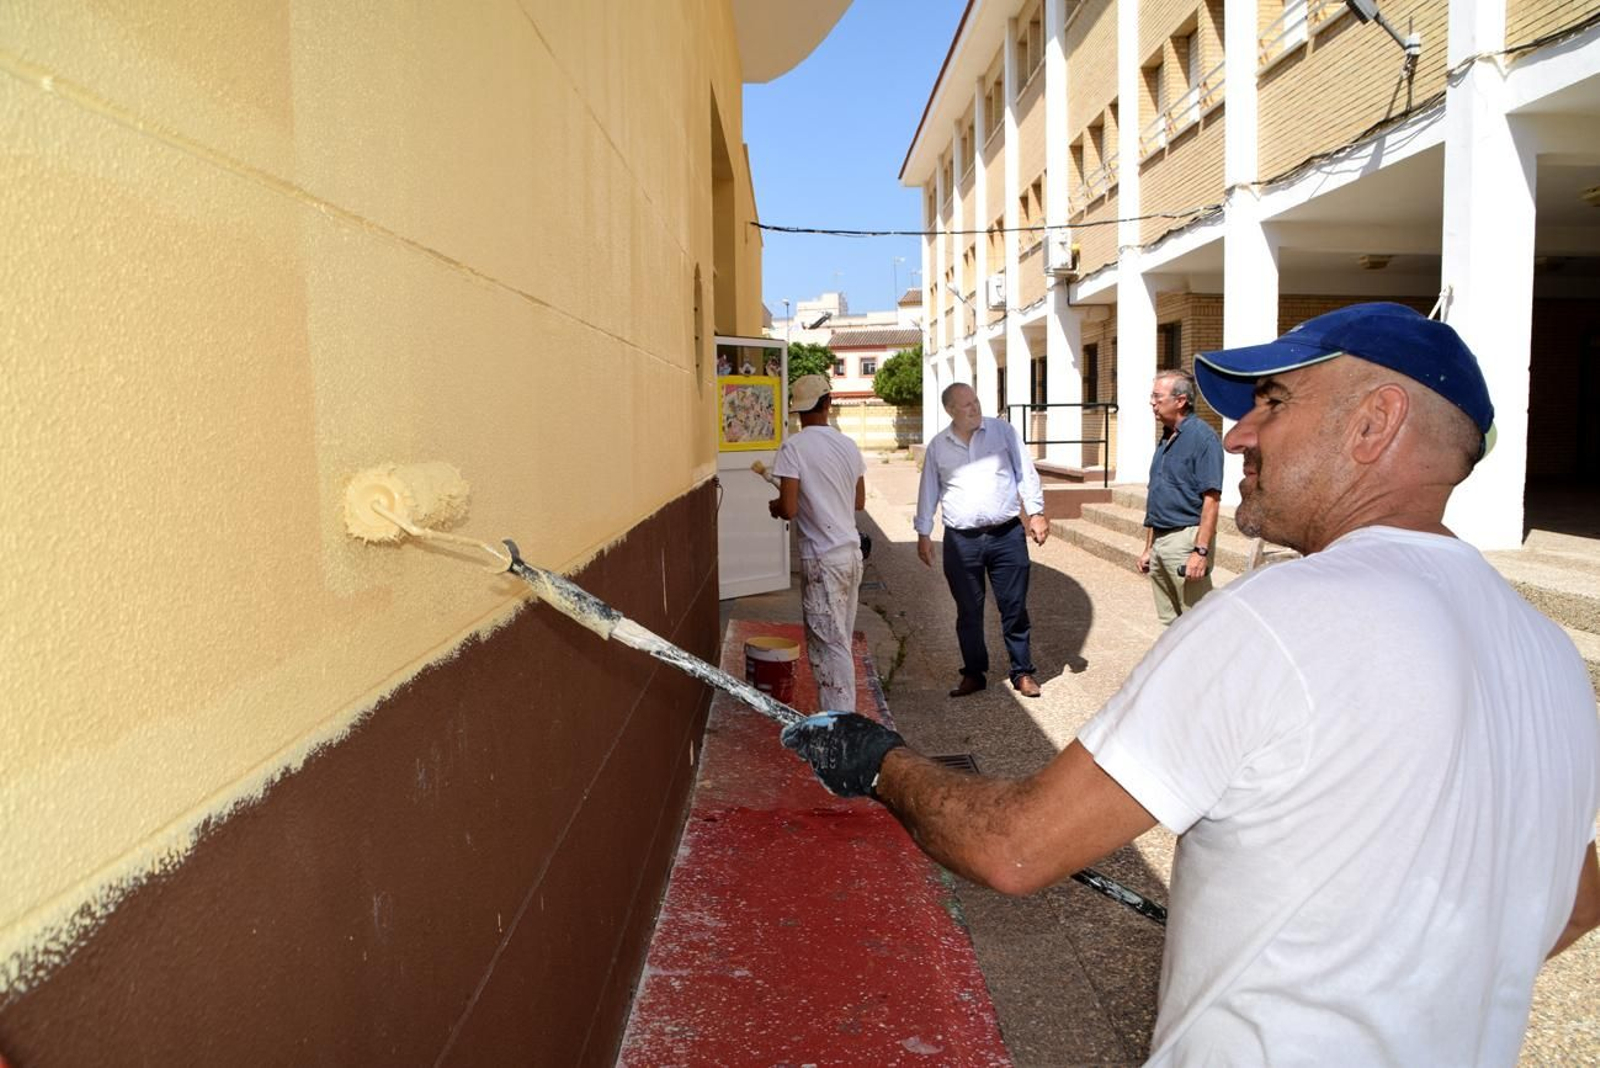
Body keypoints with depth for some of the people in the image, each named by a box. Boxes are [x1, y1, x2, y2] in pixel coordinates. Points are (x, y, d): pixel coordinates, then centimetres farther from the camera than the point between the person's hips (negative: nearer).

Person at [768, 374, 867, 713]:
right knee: (841, 640, 16)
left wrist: (774, 505, 4)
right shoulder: (848, 445, 7)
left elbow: (789, 509, -17)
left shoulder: (794, 447, -13)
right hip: (851, 551, 7)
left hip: (822, 558, -7)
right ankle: (843, 711, 24)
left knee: (829, 644, -2)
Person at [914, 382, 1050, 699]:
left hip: (1007, 536, -1)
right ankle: (974, 673, 22)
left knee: (1014, 608, 4)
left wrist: (1036, 513, -2)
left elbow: (1026, 473, 5)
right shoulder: (938, 446, 6)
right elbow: (928, 491, 12)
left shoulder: (1004, 431, 3)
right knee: (968, 612, 8)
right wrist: (923, 533, 10)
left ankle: (1022, 672, 17)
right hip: (961, 541, 1)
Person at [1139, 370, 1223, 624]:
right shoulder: (1166, 438, 14)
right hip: (1159, 540, 9)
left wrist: (1201, 551, -23)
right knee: (1170, 622, 15)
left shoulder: (1202, 437, -12)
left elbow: (1211, 500, -18)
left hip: (1186, 538, -9)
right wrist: (1148, 547, 19)